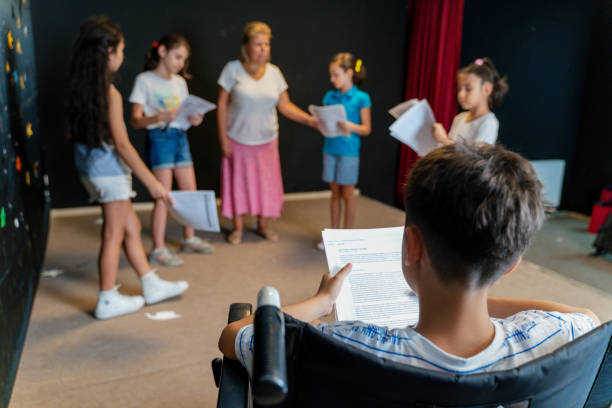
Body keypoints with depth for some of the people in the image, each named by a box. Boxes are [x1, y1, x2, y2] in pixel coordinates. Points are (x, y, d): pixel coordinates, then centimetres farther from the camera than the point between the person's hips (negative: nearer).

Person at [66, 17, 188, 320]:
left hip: (88, 166, 9)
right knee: (114, 236, 5)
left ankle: (152, 286, 28)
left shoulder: (78, 88, 5)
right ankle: (107, 301, 19)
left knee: (131, 227, 17)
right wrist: (153, 183, -17)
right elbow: (122, 144, -21)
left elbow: (70, 132, 11)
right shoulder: (110, 94, -20)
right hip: (109, 170, -9)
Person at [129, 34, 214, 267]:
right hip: (160, 138, -7)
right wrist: (157, 117, -29)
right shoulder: (145, 80, -5)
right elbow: (136, 120, -10)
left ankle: (189, 239, 27)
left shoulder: (180, 82, 15)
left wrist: (194, 119, -5)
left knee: (190, 191, 11)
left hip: (180, 137, 7)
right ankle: (158, 250, 3)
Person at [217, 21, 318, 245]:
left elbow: (285, 105, 0)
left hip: (267, 140, 3)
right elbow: (222, 104, -6)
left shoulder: (274, 72, 1)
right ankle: (238, 227, 21)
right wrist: (223, 138, -10)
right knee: (238, 182, 5)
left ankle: (263, 225, 25)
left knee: (266, 183, 7)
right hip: (238, 140, -2)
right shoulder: (232, 69, -8)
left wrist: (309, 119, -14)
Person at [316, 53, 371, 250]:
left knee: (347, 194, 5)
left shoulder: (361, 98, -6)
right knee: (335, 193, 13)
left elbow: (367, 129, -6)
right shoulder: (329, 96, 8)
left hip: (348, 151, -5)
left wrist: (351, 126, -23)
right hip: (330, 149, 5)